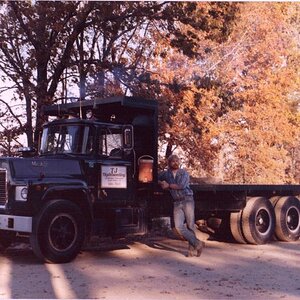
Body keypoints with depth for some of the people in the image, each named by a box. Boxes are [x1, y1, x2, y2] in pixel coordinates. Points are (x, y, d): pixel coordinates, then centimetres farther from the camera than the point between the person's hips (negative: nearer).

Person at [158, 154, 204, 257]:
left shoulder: (184, 173, 1)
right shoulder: (166, 174, 12)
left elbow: (182, 186, -15)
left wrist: (168, 185, -6)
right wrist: (161, 183, 9)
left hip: (188, 200, -3)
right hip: (177, 203, 3)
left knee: (190, 226, -2)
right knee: (179, 226, -13)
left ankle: (191, 248, 12)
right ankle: (198, 244, -6)